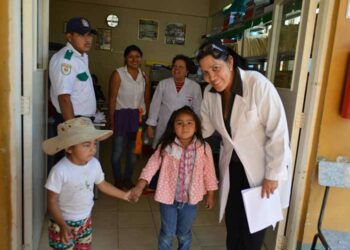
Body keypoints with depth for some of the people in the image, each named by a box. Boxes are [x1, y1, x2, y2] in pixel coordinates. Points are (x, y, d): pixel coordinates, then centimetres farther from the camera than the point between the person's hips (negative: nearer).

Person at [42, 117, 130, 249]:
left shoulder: (94, 164, -12)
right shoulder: (60, 170, -28)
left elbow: (102, 184, 5)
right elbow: (52, 202, -20)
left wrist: (124, 195, 7)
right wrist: (62, 226, -30)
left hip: (85, 221, 5)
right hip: (64, 224, -5)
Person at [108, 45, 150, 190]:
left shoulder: (144, 77, 8)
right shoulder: (118, 74, -5)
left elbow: (147, 100, 10)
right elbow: (112, 99, -8)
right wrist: (111, 120, -12)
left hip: (138, 117, 4)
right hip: (122, 115, -4)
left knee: (134, 151, 13)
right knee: (118, 151, 4)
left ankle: (128, 179, 30)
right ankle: (118, 180, 23)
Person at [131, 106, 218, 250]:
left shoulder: (203, 148, -12)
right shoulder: (166, 147, -14)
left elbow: (208, 172, -3)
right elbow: (152, 165, -18)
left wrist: (210, 195, 4)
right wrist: (140, 186, -29)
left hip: (190, 199, 1)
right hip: (168, 197, -1)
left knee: (184, 234, 21)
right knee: (167, 233, 14)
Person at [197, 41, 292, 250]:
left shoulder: (257, 84, -26)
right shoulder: (210, 93, -7)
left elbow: (278, 132, -23)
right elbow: (204, 128, 3)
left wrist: (272, 175, -18)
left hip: (262, 167, -5)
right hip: (233, 166, 5)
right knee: (232, 223, 17)